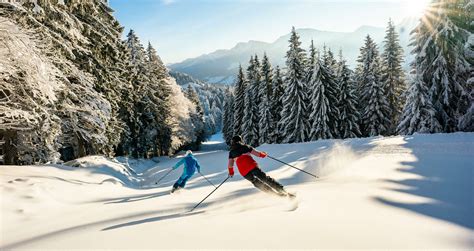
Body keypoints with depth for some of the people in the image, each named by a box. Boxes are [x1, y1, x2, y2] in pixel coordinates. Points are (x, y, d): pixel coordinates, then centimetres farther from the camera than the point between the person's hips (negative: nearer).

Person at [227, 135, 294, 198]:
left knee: (257, 183, 19)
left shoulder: (231, 152, 19)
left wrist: (231, 172, 28)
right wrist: (263, 154, 27)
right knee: (266, 179, 3)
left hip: (243, 172, 1)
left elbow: (230, 165, 11)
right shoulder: (245, 147, 16)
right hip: (252, 166, -1)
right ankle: (281, 190, -9)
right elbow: (257, 153, 7)